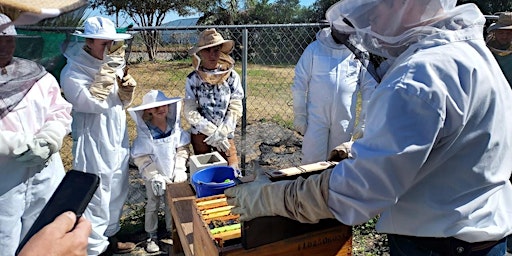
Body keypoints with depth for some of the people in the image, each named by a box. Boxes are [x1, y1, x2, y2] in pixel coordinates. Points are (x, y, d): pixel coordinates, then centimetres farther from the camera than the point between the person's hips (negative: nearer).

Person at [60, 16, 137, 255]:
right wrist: (108, 68, -26)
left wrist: (127, 89, -10)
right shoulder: (72, 72, -14)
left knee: (116, 193, 18)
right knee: (96, 197, -2)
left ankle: (109, 236, 37)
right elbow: (94, 103, -25)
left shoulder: (112, 65, 6)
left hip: (117, 139, 8)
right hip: (93, 144, -7)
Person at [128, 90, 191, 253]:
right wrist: (155, 177, -24)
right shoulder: (145, 132, -21)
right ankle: (152, 236, 30)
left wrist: (180, 169, -14)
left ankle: (172, 229, 39)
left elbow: (183, 148, -5)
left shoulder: (175, 127, -11)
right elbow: (141, 158, -19)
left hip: (173, 175, 3)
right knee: (152, 205, 14)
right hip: (153, 176, -3)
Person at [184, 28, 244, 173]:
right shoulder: (193, 79, -6)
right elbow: (190, 112, -9)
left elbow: (236, 109, -5)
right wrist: (213, 132, -14)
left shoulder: (231, 76, -5)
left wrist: (221, 133, -14)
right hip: (200, 134, 0)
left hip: (225, 135, 0)